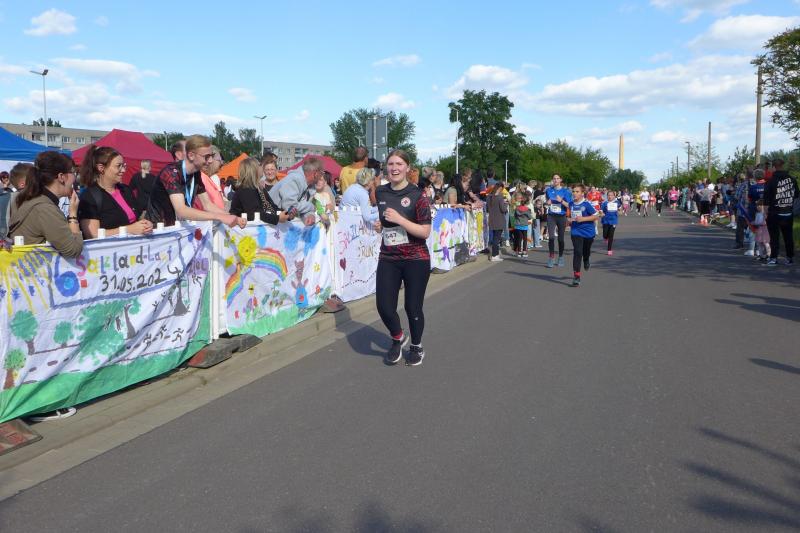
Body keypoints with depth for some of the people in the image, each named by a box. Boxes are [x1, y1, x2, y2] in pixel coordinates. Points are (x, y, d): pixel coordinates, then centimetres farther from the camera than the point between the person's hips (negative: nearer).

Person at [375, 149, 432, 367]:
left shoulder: (417, 196, -10)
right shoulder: (380, 192, 5)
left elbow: (425, 232, -16)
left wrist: (400, 220, -22)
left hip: (416, 259, -4)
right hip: (388, 259, 4)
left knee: (413, 307, 5)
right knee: (384, 306, -3)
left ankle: (416, 347, 31)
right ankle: (398, 338, 28)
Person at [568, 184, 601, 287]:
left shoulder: (587, 204, -13)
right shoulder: (571, 204, 1)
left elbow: (596, 216, -13)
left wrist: (583, 219, -22)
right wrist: (570, 220, 0)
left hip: (588, 232, -1)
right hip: (576, 232, 1)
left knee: (586, 251, 19)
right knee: (577, 252, -12)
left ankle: (586, 262, 56)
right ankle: (576, 276, -12)